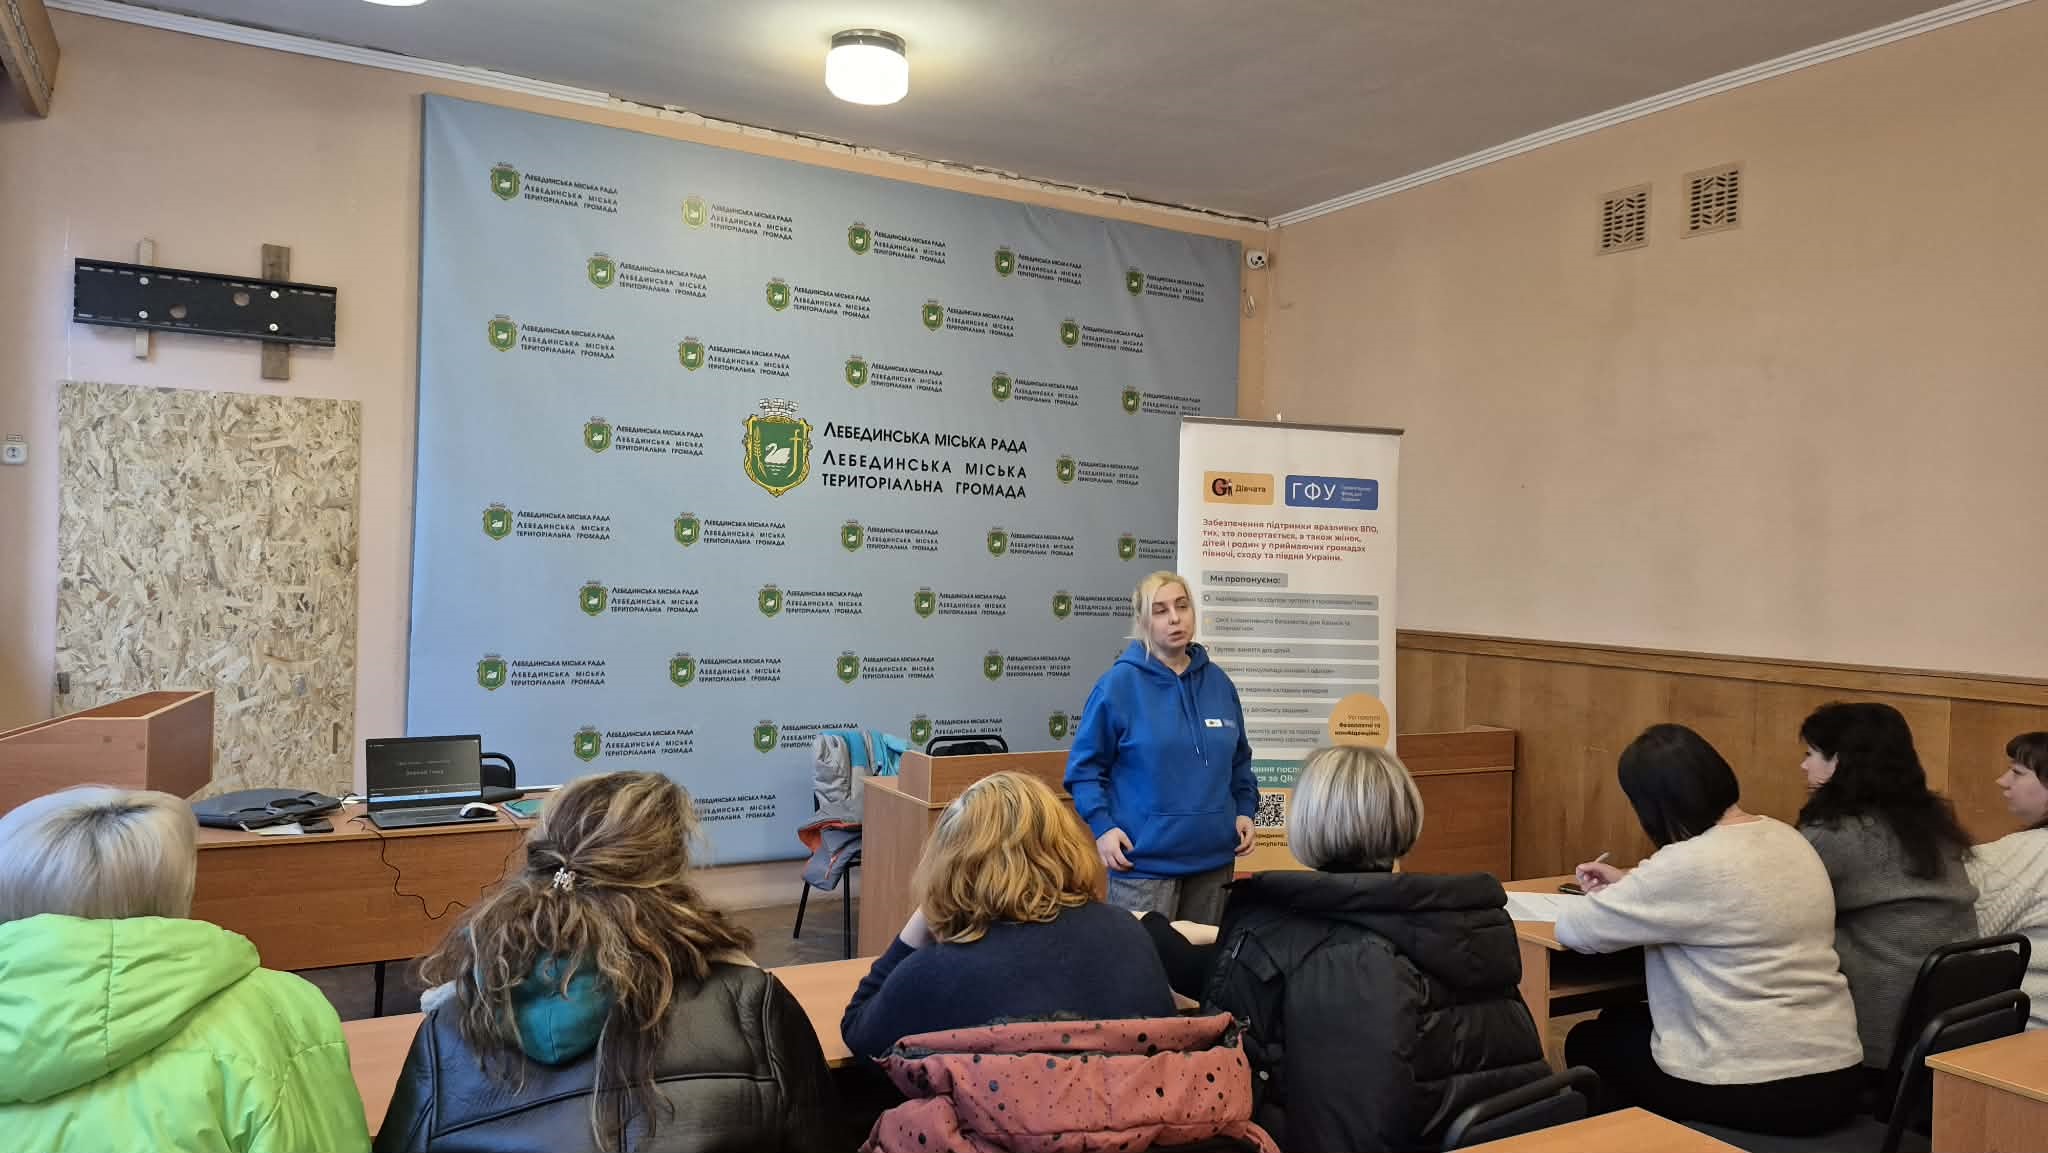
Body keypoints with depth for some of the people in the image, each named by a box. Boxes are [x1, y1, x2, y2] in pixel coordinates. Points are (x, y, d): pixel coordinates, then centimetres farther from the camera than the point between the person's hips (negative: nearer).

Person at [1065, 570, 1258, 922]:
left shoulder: (1218, 682, 7)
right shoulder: (1119, 684, -9)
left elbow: (1238, 760, 17)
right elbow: (1084, 766, -6)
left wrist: (1245, 810, 4)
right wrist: (1102, 826, -16)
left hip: (1213, 856, 5)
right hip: (1144, 859, -5)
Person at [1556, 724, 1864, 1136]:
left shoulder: (1691, 862, -22)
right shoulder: (1787, 838, 5)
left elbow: (1573, 928, -13)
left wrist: (1603, 899, 8)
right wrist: (1628, 883, 23)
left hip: (1756, 1090, -8)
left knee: (1588, 1041, 18)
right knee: (1626, 1022, 27)